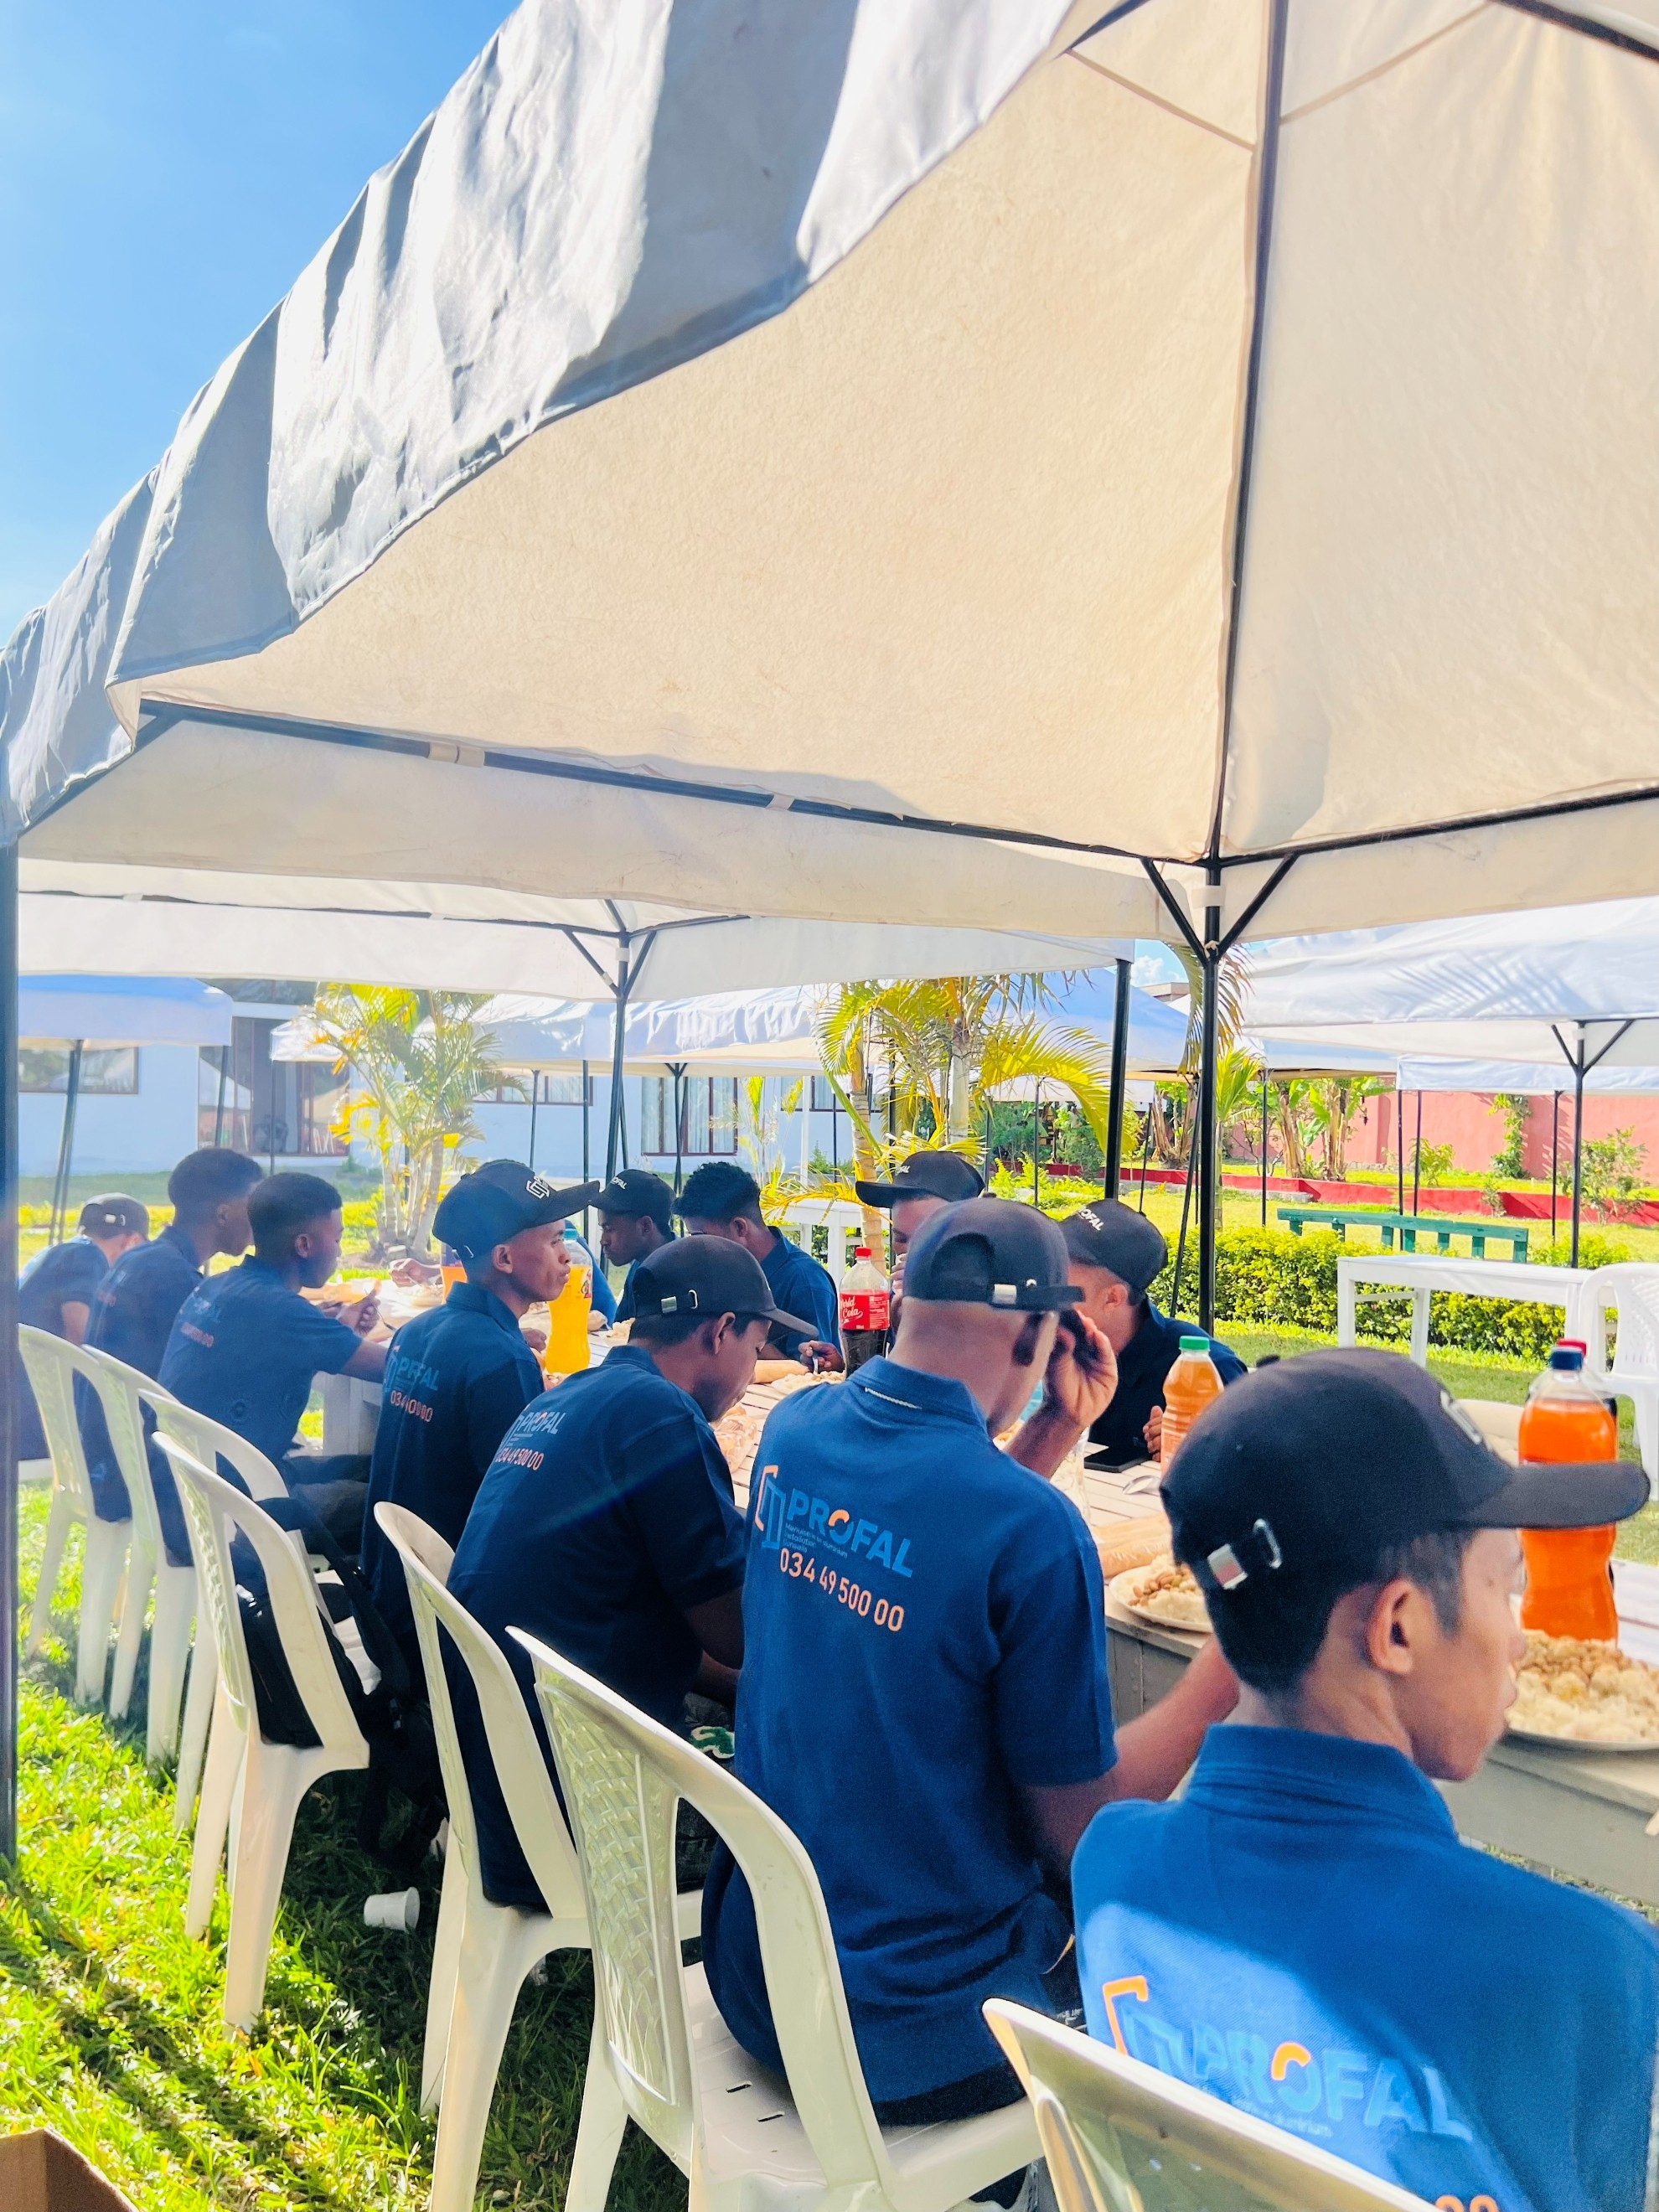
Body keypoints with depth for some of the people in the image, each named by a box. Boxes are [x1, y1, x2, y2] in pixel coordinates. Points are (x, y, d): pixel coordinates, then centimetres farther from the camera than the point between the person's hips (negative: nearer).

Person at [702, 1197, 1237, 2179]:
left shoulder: (794, 1432, -7)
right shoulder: (1033, 1528, -27)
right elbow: (1075, 1833, -16)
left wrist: (1055, 1435, 2)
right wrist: (1234, 1662, -11)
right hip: (906, 2037, -6)